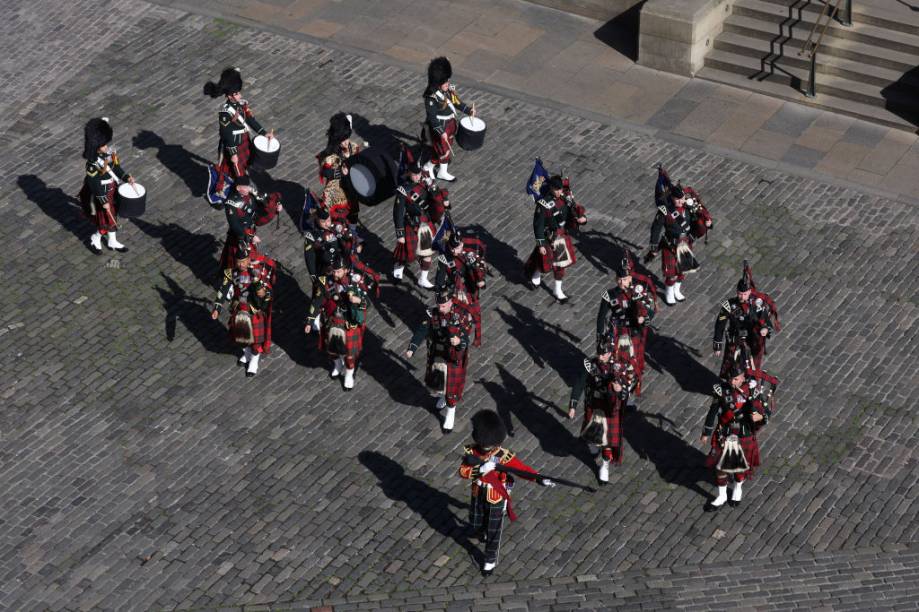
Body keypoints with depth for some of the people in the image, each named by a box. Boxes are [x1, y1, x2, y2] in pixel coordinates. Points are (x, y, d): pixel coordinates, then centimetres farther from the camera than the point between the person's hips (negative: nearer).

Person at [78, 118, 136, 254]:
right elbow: (94, 184, -25)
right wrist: (103, 201, -23)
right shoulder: (93, 164, -29)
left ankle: (112, 242, 39)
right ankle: (95, 239, 32)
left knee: (113, 217, 21)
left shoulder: (110, 153, -8)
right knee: (107, 221, 5)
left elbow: (116, 167, 8)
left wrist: (126, 177, -6)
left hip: (112, 191, 7)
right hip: (101, 195, -7)